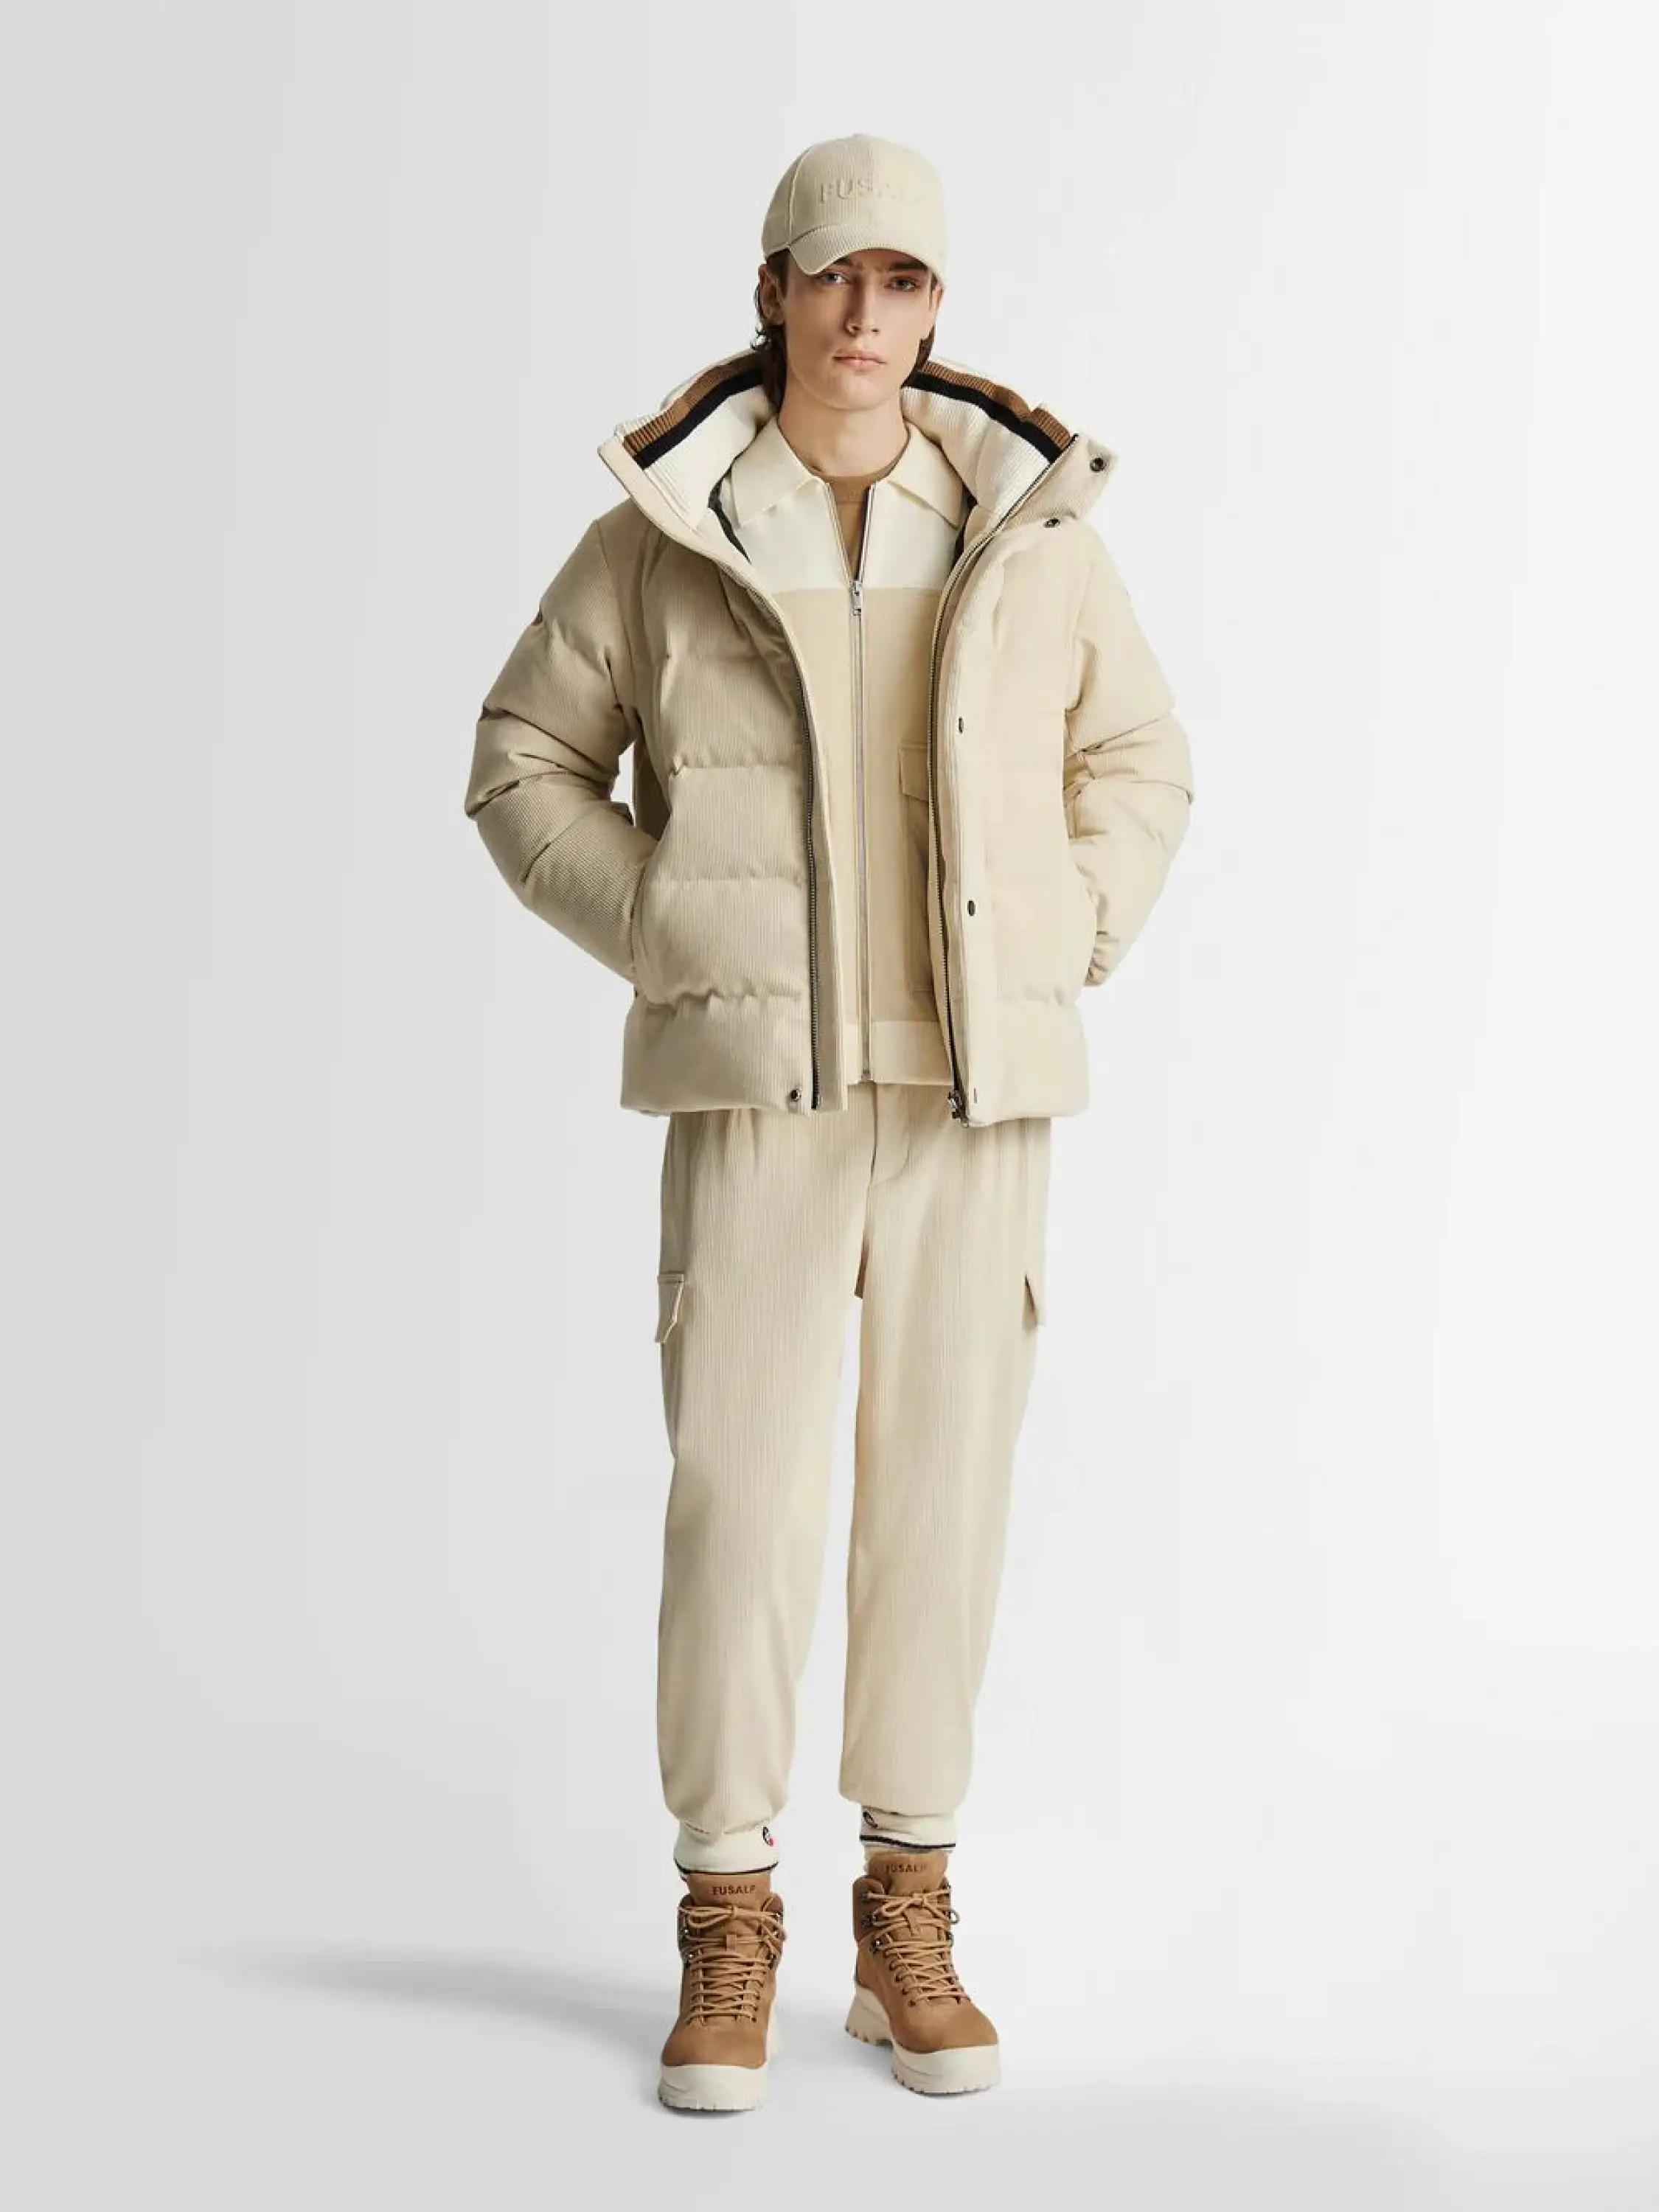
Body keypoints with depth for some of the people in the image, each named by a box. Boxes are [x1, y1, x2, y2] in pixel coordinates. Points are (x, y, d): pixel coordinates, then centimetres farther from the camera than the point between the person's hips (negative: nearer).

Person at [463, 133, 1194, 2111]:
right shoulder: (664, 532, 0)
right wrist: (666, 940, -6)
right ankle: (726, 1938, 9)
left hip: (974, 1086, 2)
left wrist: (1063, 948, 0)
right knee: (740, 1492, -5)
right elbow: (523, 767, 8)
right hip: (760, 1082, -2)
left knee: (943, 1488, 4)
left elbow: (1137, 761, 15)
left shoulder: (1029, 522, 5)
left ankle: (908, 1927, 17)